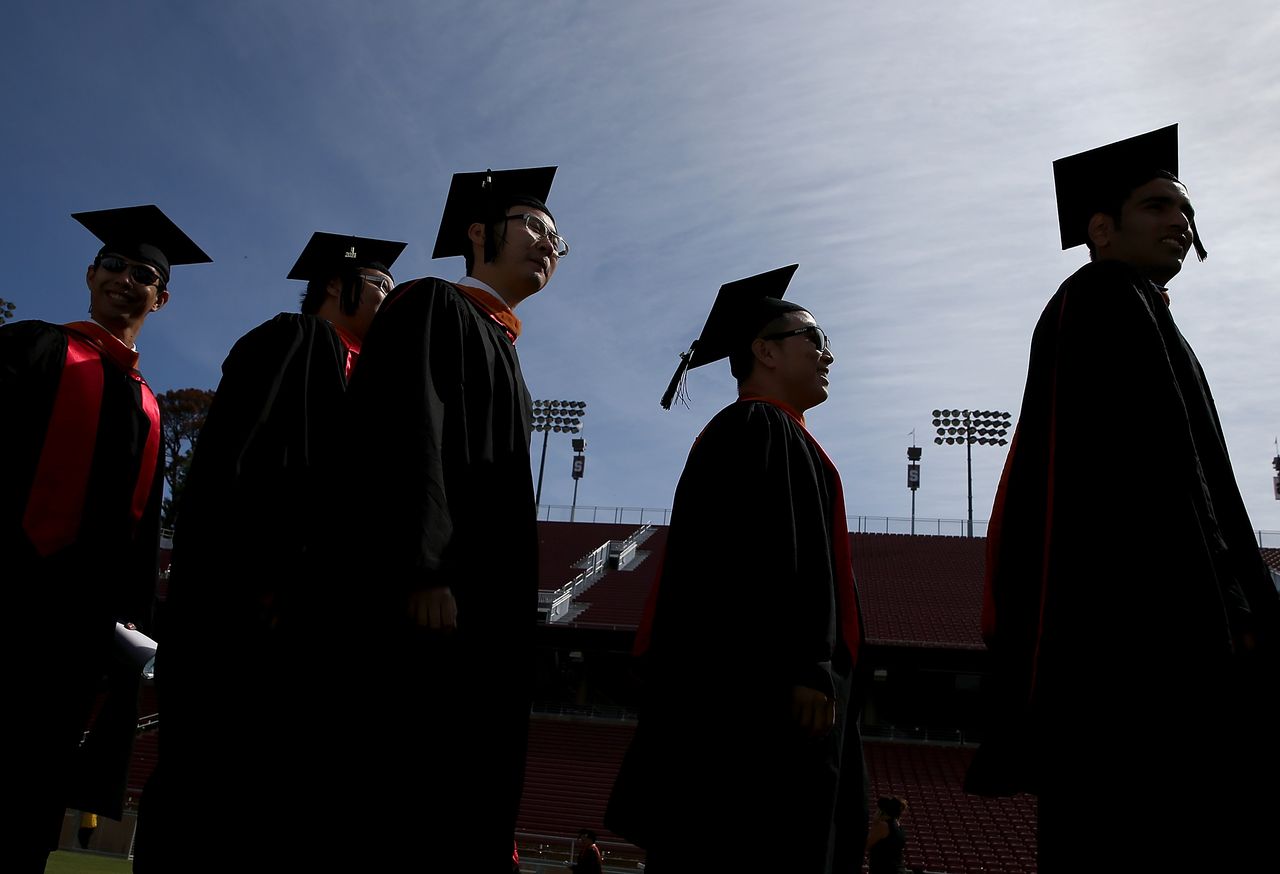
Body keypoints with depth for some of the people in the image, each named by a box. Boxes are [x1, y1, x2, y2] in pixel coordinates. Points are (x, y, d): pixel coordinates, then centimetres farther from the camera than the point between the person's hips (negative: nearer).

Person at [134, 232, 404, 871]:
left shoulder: (352, 373, 26)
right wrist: (260, 576, -23)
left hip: (297, 603, 9)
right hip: (252, 598, -8)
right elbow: (240, 454, -13)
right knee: (217, 772, -8)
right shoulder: (295, 339, 2)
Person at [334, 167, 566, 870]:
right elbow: (407, 431, -13)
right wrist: (423, 570, -24)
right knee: (408, 815, -13)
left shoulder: (500, 348, 28)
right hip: (429, 597, -9)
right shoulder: (435, 305, 4)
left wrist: (507, 613, 17)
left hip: (486, 608, 9)